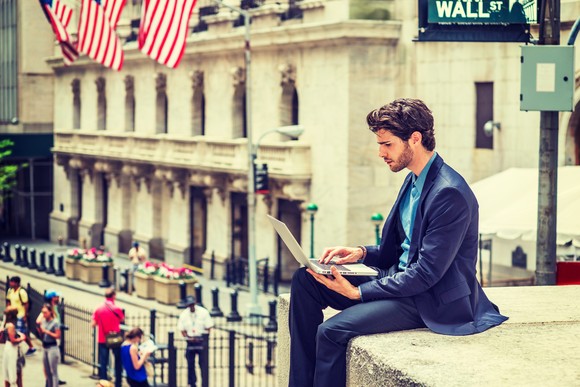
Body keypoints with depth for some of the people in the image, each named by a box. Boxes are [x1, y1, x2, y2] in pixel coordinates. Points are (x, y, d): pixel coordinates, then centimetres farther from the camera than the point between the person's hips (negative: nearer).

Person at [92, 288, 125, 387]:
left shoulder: (99, 309, -4)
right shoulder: (117, 309, -11)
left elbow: (93, 324, -3)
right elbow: (122, 319, 4)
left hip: (102, 340, 2)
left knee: (103, 362, 7)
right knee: (118, 361, 11)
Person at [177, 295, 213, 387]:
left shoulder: (203, 312, -5)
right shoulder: (184, 314, 0)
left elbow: (208, 327, -3)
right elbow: (182, 330, 3)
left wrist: (204, 339, -14)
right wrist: (189, 337, -14)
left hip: (201, 341, -2)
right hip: (190, 341, 2)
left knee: (203, 362, -5)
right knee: (190, 363, 6)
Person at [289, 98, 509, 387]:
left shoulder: (450, 193, -21)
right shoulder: (415, 180, 10)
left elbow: (427, 273, -23)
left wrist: (358, 292, -22)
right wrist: (361, 253, -1)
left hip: (433, 301, -10)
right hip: (403, 277, 10)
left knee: (333, 330, -26)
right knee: (304, 280, 0)